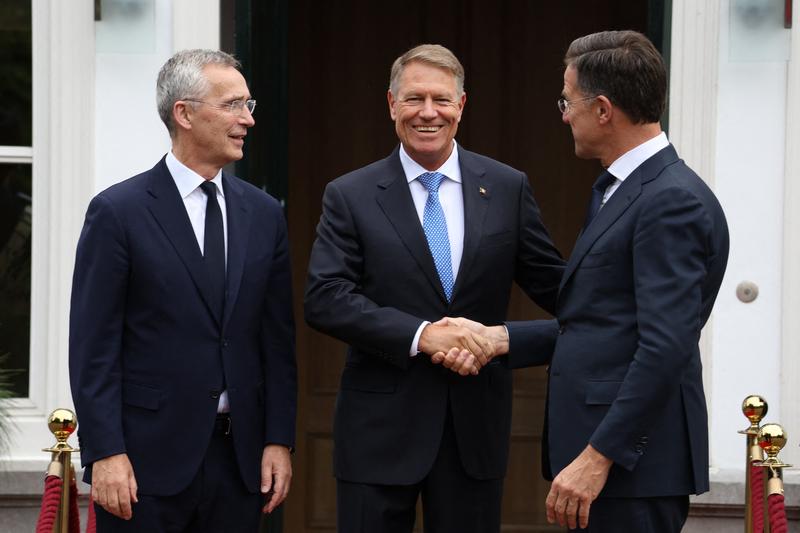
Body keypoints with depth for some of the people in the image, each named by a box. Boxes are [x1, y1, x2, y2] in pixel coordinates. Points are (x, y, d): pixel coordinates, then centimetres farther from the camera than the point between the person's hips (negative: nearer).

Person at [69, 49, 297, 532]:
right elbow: (94, 346, -7)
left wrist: (279, 441, 3)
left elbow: (277, 339, 11)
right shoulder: (118, 212, -4)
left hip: (240, 458, 4)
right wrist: (104, 453, -13)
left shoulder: (263, 215, 10)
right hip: (148, 458, -4)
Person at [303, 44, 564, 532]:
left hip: (476, 424, 2)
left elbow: (554, 285, 8)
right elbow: (324, 299, -10)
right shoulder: (350, 196, 0)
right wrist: (420, 335, -20)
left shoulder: (508, 188, 5)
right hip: (381, 426, -1)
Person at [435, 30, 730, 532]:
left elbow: (665, 348, -22)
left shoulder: (673, 202, -15)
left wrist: (597, 456, -23)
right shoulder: (619, 192, 17)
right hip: (595, 452, 10)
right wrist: (498, 339, 10)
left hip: (631, 463, -10)